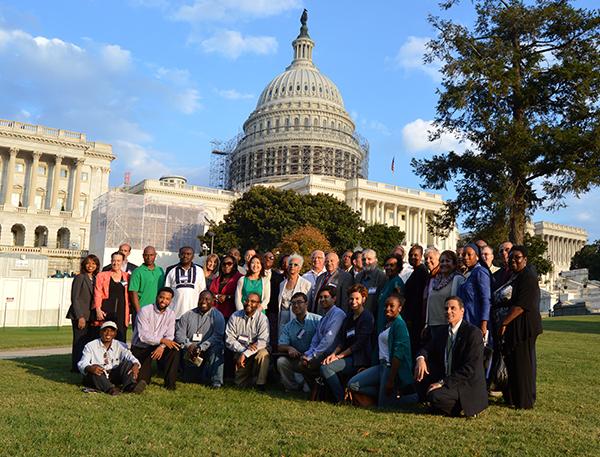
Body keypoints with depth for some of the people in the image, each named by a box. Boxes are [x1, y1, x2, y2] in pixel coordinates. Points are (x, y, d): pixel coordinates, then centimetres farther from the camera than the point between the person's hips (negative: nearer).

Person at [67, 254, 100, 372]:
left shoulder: (95, 279, 14)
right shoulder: (80, 278, -4)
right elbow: (74, 299, -8)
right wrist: (80, 317, -13)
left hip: (90, 317, 6)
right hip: (80, 316, -6)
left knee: (88, 343, 5)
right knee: (80, 343, -4)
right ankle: (76, 367, 3)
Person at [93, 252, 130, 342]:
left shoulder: (126, 276, 13)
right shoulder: (102, 275, 10)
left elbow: (129, 295, 14)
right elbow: (97, 294, 2)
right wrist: (98, 309, -9)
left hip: (121, 312, 1)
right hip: (106, 312, -1)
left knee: (121, 338, -3)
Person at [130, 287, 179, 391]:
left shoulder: (171, 314, 2)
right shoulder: (145, 311, -13)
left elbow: (170, 336, -6)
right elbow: (143, 335, -23)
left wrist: (161, 347, -27)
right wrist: (162, 340, -31)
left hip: (158, 348, 4)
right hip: (140, 348, -4)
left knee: (174, 350, -26)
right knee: (141, 377, -22)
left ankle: (170, 382, -19)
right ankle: (143, 380, 12)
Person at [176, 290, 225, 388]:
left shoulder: (217, 316, 1)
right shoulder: (189, 315, 11)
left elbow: (217, 336, -12)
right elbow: (179, 333, 3)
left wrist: (201, 348, -24)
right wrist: (189, 345, -16)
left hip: (207, 350, -3)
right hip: (190, 352, 3)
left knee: (216, 348, -34)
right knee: (188, 379, -8)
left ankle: (216, 382, -24)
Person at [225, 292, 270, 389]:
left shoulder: (262, 319, -8)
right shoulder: (235, 317, -1)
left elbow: (263, 341, -17)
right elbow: (229, 339, -5)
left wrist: (245, 354, -26)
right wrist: (243, 349, -22)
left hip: (256, 351, -2)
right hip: (239, 352, 2)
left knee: (263, 354, -35)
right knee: (240, 384, -6)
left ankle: (260, 384, -18)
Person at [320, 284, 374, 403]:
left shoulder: (367, 317, -8)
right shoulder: (349, 317, 18)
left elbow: (360, 343, -14)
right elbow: (342, 341, 14)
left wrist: (339, 356, -13)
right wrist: (334, 353, -5)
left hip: (360, 360, -8)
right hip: (349, 357, 8)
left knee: (326, 367, -21)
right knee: (323, 363, -10)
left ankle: (342, 400, -11)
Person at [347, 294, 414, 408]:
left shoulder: (399, 324, -13)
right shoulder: (387, 324, 15)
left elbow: (398, 354, -19)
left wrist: (391, 380, -22)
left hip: (393, 368, -9)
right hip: (382, 365, 9)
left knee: (383, 406, -4)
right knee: (352, 384, 2)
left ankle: (415, 398, 12)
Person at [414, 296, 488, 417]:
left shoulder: (473, 332, -15)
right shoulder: (442, 333, 9)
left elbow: (470, 368, -21)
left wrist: (443, 382, -23)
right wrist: (421, 358, -16)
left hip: (468, 386, -8)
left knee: (435, 396, -29)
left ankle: (460, 407, -2)